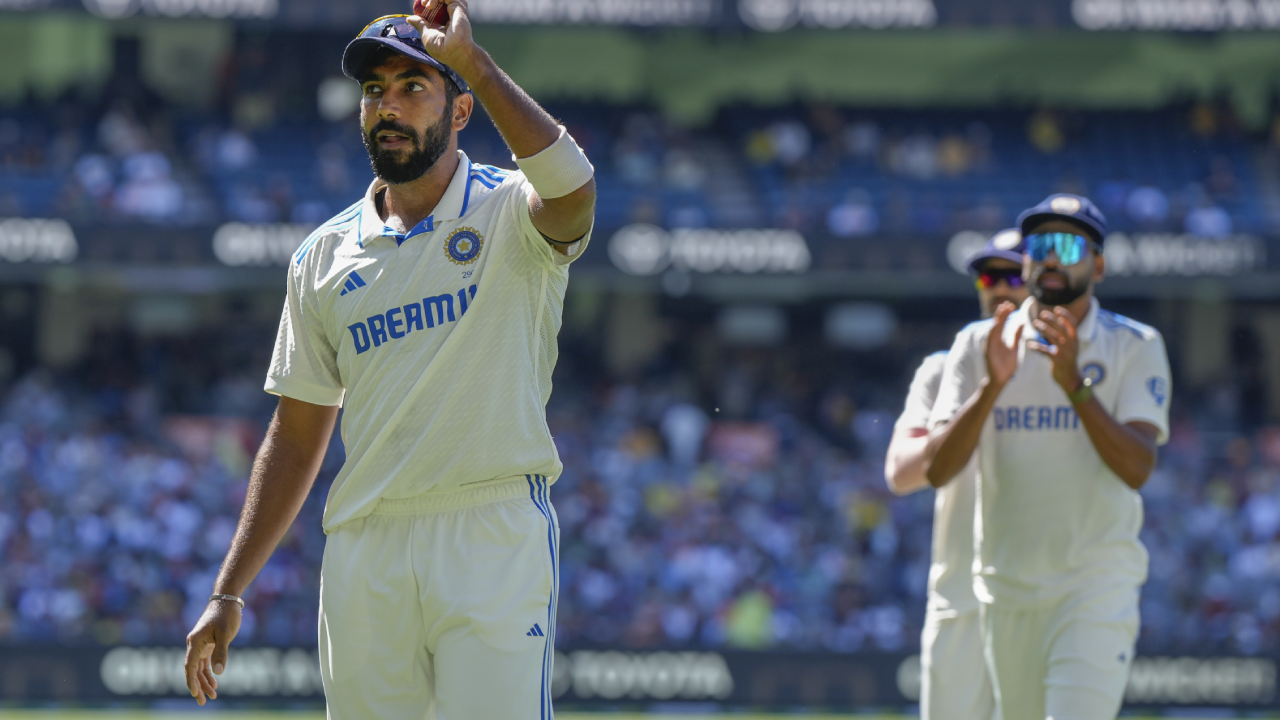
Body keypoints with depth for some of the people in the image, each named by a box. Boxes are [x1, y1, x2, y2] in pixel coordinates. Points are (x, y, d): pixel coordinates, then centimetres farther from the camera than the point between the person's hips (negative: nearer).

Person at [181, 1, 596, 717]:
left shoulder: (511, 213, 2)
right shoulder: (326, 255, 15)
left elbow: (573, 188, -25)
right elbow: (296, 438, 18)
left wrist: (471, 60, -24)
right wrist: (228, 594, 13)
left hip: (496, 538, -4)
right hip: (364, 552, 4)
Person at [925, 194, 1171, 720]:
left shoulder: (1135, 347, -1)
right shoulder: (979, 346, 5)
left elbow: (1136, 468, -15)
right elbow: (937, 470, -6)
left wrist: (1074, 382, -27)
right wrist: (991, 386, -21)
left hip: (1098, 584, -4)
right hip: (1006, 591, 4)